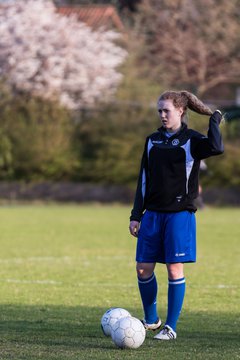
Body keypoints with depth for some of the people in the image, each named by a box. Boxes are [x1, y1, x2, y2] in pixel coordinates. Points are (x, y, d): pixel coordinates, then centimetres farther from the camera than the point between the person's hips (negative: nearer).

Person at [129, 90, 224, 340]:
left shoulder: (191, 140, -4)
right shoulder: (152, 141, 12)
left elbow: (216, 148, -27)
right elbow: (144, 180, 14)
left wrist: (214, 119, -14)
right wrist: (136, 215, 9)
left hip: (180, 214, -5)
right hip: (153, 214, 5)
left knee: (175, 269, -6)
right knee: (143, 268, 2)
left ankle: (170, 327, 2)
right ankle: (151, 320, 21)